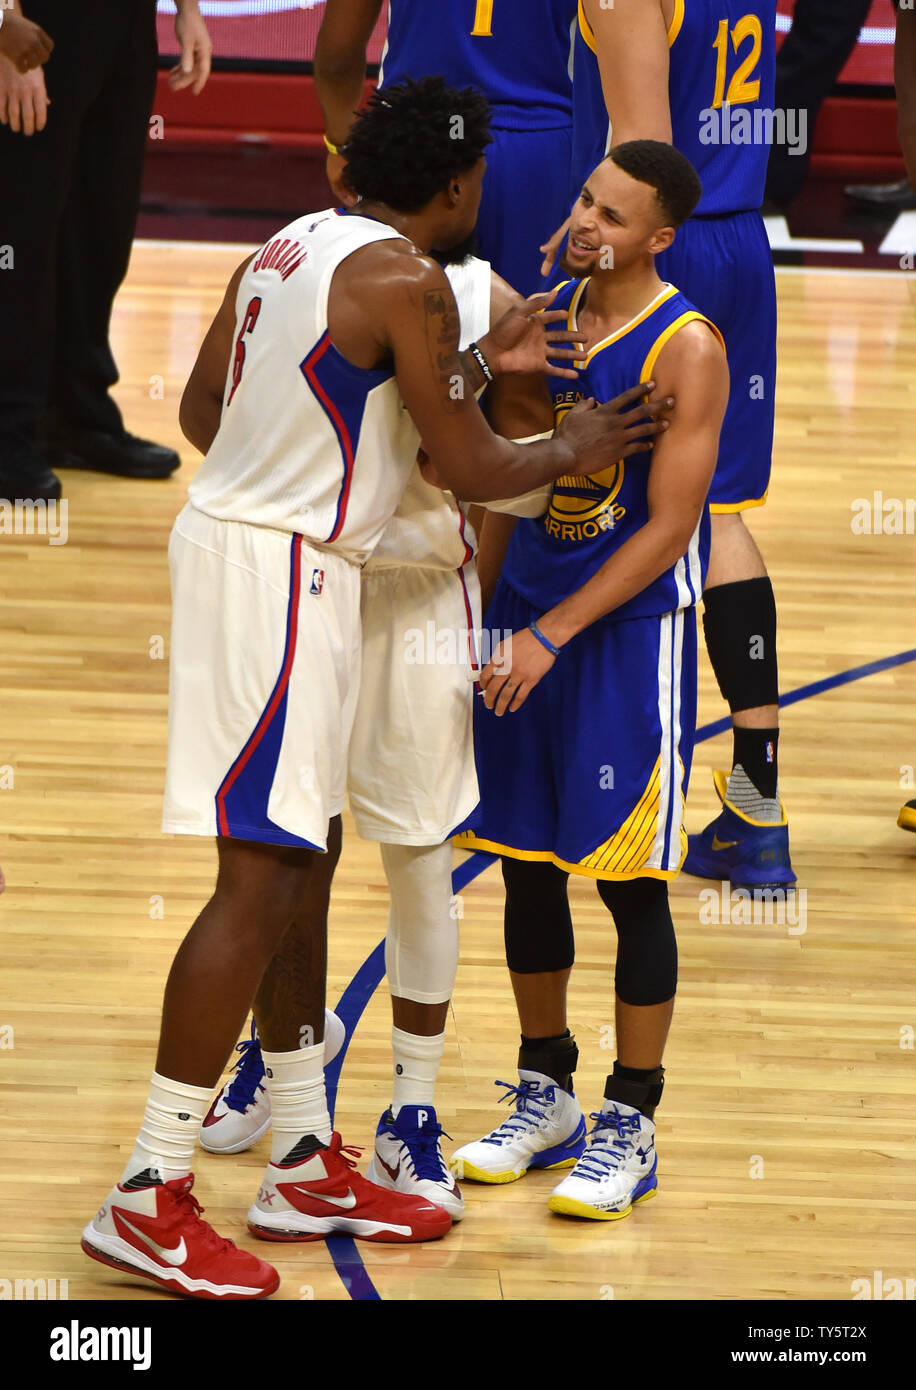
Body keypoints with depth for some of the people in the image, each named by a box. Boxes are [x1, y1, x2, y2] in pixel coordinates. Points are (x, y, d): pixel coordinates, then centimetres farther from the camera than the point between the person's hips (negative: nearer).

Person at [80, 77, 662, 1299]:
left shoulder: (293, 247, 11)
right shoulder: (405, 279, -15)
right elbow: (470, 468, -12)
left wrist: (477, 368, 27)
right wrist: (571, 450, 10)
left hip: (232, 529, 10)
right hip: (284, 569, -10)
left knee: (301, 860, 16)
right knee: (261, 879, -9)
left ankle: (306, 1168, 24)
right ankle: (148, 1200, -8)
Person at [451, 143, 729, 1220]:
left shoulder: (686, 348, -14)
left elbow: (668, 528, -16)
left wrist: (552, 635, -18)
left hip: (630, 631, -6)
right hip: (526, 616, 6)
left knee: (629, 879, -1)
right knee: (527, 863, 12)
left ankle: (631, 1122, 10)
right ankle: (544, 1096, 26)